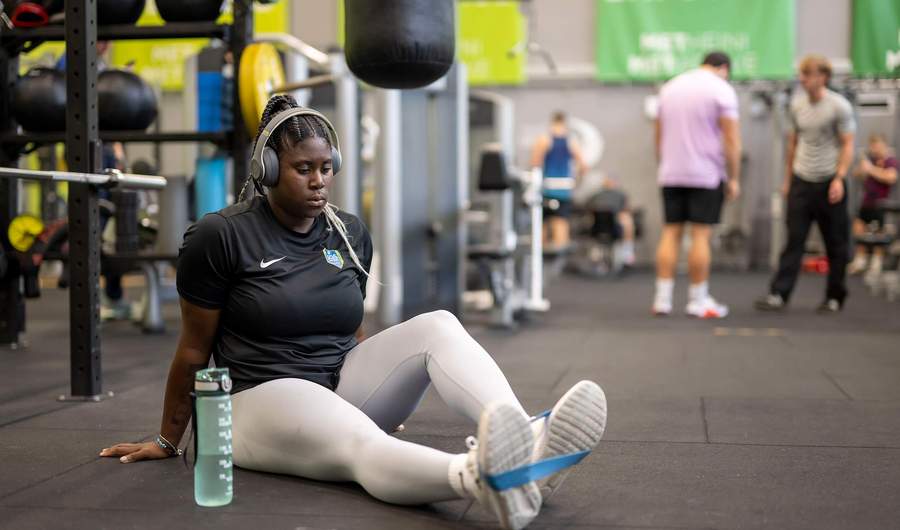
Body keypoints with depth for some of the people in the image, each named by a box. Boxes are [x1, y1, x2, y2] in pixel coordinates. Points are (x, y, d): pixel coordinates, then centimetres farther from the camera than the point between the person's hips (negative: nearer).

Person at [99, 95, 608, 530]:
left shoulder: (351, 232, 7)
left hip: (345, 386, 6)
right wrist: (168, 441, 7)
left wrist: (381, 396, 25)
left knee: (438, 325, -20)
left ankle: (528, 446, -46)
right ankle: (478, 477, -72)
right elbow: (195, 349, -1)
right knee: (362, 445, -39)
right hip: (264, 399, -6)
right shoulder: (220, 237, -9)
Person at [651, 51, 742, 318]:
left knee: (670, 233, 6)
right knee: (700, 235, -2)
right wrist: (734, 178, -4)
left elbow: (659, 135, 17)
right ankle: (698, 301, 2)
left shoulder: (670, 87, 14)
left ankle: (663, 298, 4)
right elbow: (732, 139, -9)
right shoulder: (721, 89, -4)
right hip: (706, 175, -5)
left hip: (672, 174, 5)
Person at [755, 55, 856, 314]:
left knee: (836, 244, 5)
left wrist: (839, 179, -17)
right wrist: (788, 179, 16)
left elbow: (848, 145, -7)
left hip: (828, 183, -4)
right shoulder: (797, 103, 7)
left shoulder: (839, 106, -7)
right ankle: (778, 294, -5)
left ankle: (835, 298, 16)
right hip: (801, 181, 4)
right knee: (794, 240, -2)